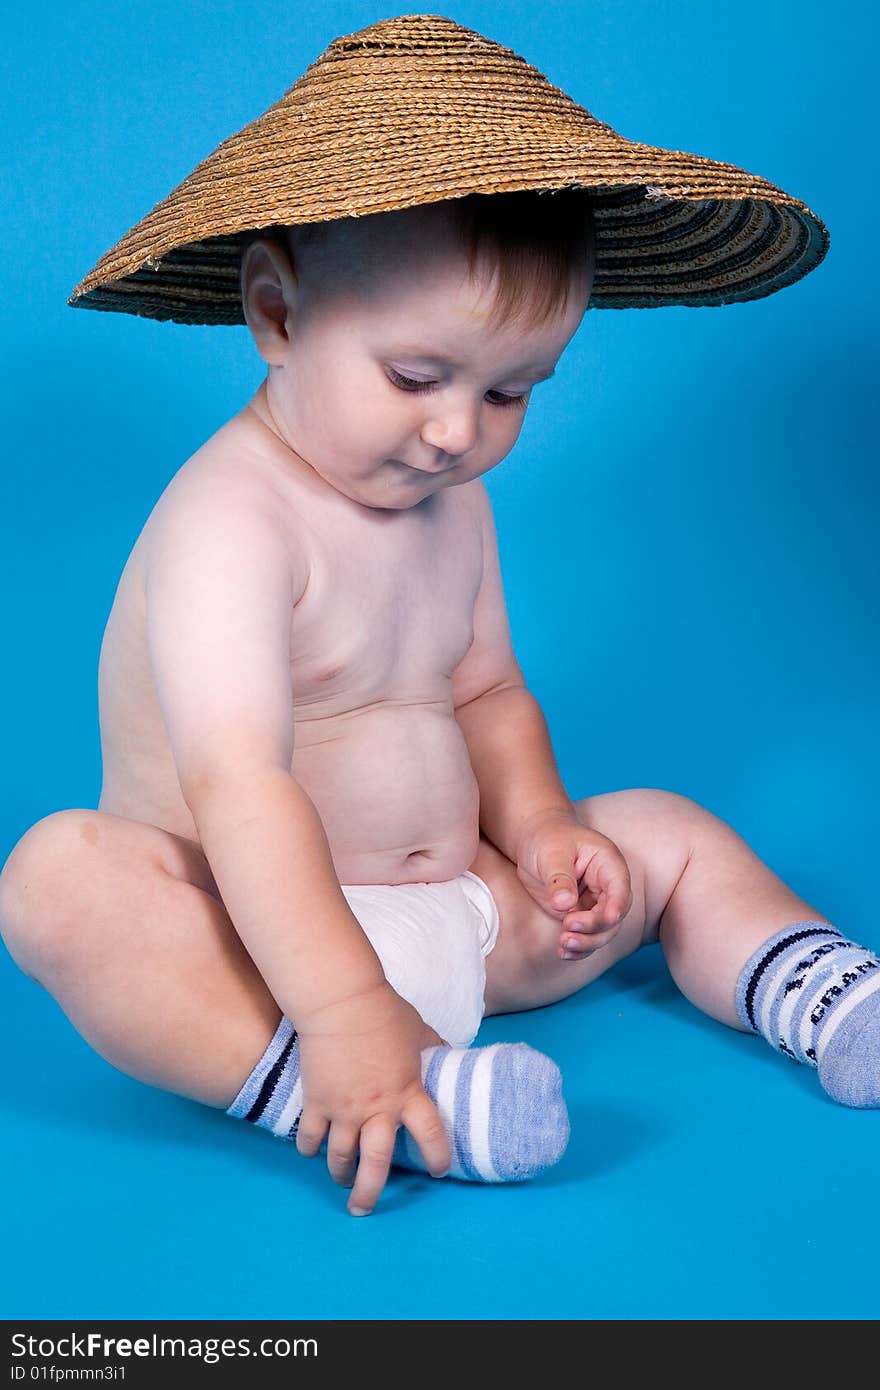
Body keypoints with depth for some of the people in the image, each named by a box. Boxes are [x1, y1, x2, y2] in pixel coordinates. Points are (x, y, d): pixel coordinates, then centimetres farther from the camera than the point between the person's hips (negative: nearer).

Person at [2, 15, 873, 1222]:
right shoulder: (230, 521, -23)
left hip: (453, 912, 8)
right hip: (251, 939, -7)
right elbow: (239, 784, -33)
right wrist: (339, 1007, -41)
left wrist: (537, 823, -3)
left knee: (669, 836, 4)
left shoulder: (453, 498, 5)